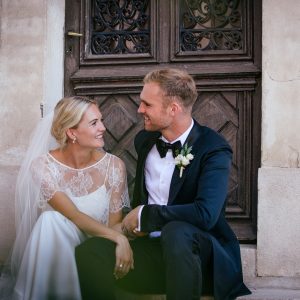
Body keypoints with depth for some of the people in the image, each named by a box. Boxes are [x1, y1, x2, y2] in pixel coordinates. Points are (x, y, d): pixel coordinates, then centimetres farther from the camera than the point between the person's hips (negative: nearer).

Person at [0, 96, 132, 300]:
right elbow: (74, 217, -22)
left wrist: (120, 242, -28)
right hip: (55, 251, 0)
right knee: (51, 219, -31)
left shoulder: (113, 165, -8)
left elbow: (115, 223, -5)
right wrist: (118, 238, -34)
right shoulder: (43, 166, -13)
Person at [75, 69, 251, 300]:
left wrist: (144, 215, -16)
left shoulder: (214, 149, -12)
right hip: (153, 248, 4)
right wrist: (133, 221, 2)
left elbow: (205, 214, -26)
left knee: (175, 231, -38)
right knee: (89, 250, -22)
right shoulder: (145, 141, 9)